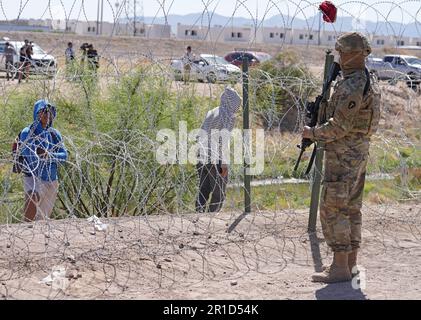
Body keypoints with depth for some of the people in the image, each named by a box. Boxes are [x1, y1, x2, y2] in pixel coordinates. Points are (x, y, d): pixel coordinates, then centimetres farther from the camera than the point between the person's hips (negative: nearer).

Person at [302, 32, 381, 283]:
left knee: (333, 210, -6)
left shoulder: (351, 86, -22)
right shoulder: (370, 82, 11)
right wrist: (325, 107, 11)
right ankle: (351, 263, 19)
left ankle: (340, 268, -4)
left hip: (343, 156, -10)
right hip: (361, 152, 10)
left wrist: (313, 133, -8)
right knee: (352, 209, 14)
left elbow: (340, 127, -23)